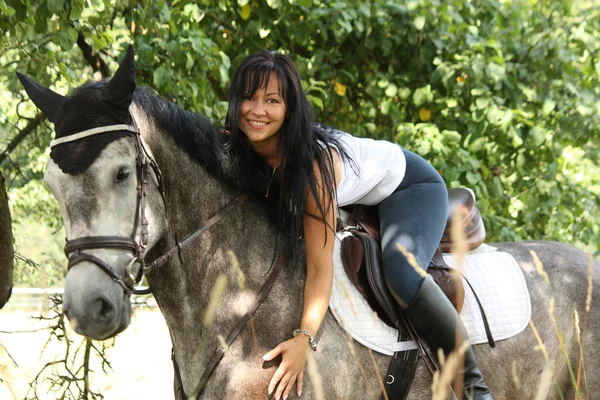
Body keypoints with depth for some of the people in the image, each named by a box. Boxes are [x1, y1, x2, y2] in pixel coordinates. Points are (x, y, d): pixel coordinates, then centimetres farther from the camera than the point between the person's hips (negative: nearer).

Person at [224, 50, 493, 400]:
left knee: (399, 274, -32)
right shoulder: (236, 147, -20)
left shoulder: (314, 161, -38)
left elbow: (320, 269, -38)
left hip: (411, 186, -8)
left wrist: (304, 339, -48)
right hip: (359, 204, 9)